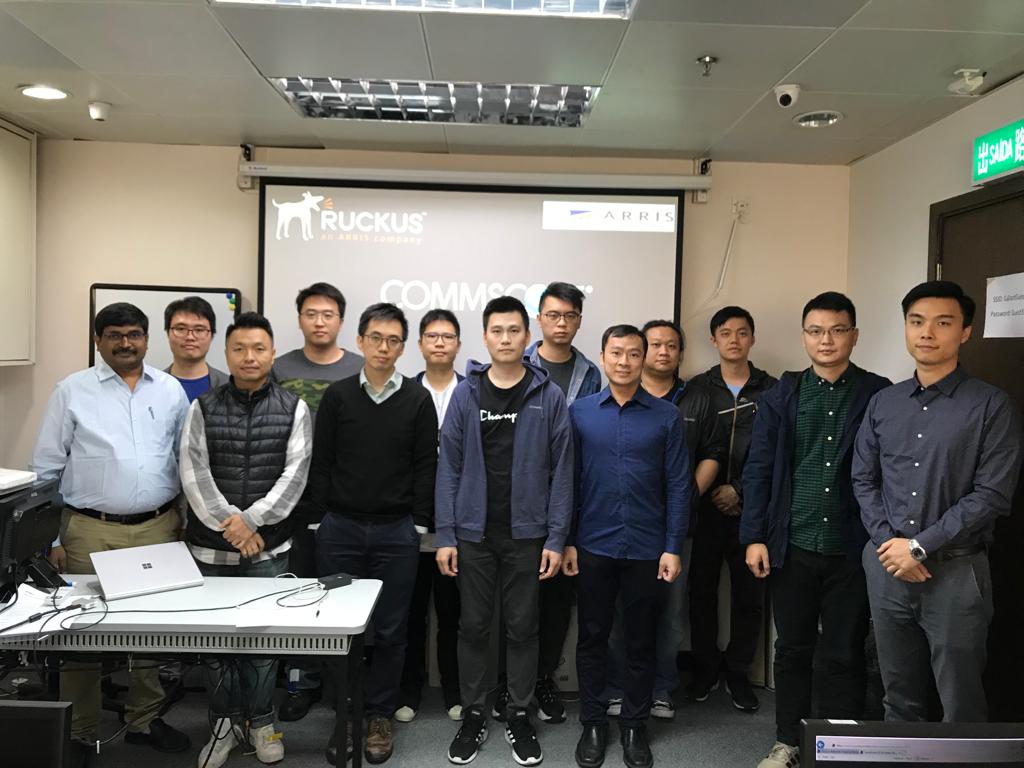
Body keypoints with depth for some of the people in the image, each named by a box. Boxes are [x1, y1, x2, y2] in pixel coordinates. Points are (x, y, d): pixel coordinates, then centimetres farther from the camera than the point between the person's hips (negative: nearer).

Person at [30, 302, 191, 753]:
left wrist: (187, 521, 9)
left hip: (158, 528, 2)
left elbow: (186, 461, 12)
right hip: (90, 531, -2)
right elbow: (46, 469, 2)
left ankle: (145, 720, 28)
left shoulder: (171, 391, 6)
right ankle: (79, 732, 23)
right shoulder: (72, 391, 0)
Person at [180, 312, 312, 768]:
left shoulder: (293, 409, 0)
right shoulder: (203, 409, 3)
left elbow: (295, 475, -8)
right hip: (210, 545, 1)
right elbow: (193, 473, -5)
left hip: (268, 546, -1)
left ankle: (260, 721, 25)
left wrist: (251, 521, -16)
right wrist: (227, 522, -16)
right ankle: (225, 722, 26)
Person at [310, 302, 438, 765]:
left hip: (397, 532, 0)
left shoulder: (418, 400, 0)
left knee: (390, 630, 7)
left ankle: (378, 716, 23)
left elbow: (426, 467, 0)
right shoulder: (337, 396, 2)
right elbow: (320, 463, 3)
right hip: (340, 529, 1)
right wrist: (324, 517, 0)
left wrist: (418, 525, -3)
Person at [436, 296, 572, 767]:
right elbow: (449, 468, 1)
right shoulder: (466, 394, 0)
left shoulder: (548, 396, -2)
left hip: (527, 533, -1)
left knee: (523, 628, 10)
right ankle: (472, 715, 27)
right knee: (473, 627, 10)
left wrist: (556, 538, -6)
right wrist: (445, 535, -4)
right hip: (474, 533, 1)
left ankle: (519, 716, 27)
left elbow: (561, 471, -2)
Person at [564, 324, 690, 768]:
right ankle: (593, 723, 27)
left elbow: (678, 486, -2)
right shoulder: (579, 412, 0)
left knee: (641, 642, 12)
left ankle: (634, 726, 28)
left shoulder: (666, 416, -2)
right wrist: (566, 541, -2)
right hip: (593, 547, 1)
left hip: (647, 549, 0)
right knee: (592, 638, 11)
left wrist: (673, 547, -6)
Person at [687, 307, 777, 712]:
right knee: (702, 590, 7)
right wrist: (711, 494, -6)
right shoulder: (698, 388, 5)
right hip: (707, 507, 0)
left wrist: (739, 490, -8)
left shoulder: (771, 390, 3)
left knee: (750, 593, 6)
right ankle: (705, 667, 24)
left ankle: (737, 671, 23)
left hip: (751, 507, 0)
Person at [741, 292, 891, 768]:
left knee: (845, 655, 10)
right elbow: (758, 470, 1)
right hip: (792, 546, 1)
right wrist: (754, 537, -4)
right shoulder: (781, 396, 3)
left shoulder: (879, 395, -1)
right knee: (792, 651, 13)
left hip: (853, 548, -1)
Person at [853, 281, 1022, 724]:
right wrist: (888, 542, -6)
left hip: (955, 570, -4)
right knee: (898, 697, 16)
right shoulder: (883, 404, 8)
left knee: (960, 706, 7)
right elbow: (864, 480, 8)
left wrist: (919, 547, -14)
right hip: (887, 566, 4)